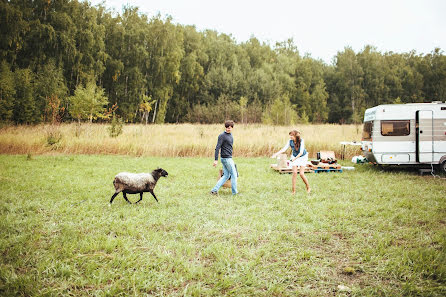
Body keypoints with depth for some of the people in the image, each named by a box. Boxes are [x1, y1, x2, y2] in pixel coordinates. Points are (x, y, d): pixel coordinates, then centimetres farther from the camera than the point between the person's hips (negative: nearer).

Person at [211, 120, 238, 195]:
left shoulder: (230, 135, 13)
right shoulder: (222, 136, -14)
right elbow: (217, 148, -18)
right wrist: (216, 160, -21)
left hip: (228, 158, 9)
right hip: (226, 158, -9)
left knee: (226, 176, 9)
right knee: (234, 174, 1)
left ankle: (214, 190, 7)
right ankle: (234, 192, 12)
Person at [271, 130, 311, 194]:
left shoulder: (301, 141, -26)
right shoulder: (290, 141, -15)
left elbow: (301, 152, -30)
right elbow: (284, 149, -17)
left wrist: (294, 159, -40)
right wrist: (276, 154, -29)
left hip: (302, 157, -3)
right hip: (294, 157, 3)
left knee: (301, 174, -9)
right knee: (294, 173, -8)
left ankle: (308, 188, 12)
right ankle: (294, 190, -1)